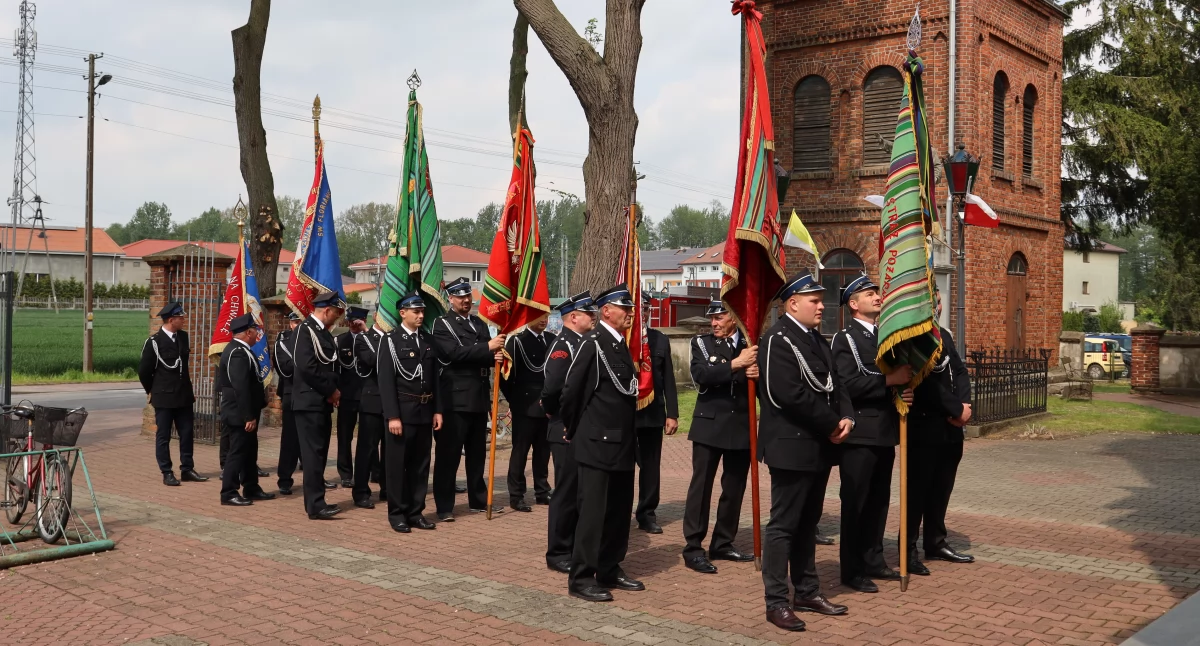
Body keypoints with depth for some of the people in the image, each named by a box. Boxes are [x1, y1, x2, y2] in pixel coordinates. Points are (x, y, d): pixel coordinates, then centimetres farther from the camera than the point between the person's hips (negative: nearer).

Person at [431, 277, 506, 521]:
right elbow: (455, 353, -18)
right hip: (456, 397, -7)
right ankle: (444, 506, 3)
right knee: (449, 453, -3)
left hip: (480, 397, 7)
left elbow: (487, 354, 14)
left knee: (477, 452, 15)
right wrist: (487, 348, -21)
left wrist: (494, 357, -9)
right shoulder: (442, 325, -4)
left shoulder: (480, 323, 17)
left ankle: (478, 500, 25)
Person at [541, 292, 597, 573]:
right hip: (568, 432, -9)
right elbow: (551, 389, -28)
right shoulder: (562, 346, -17)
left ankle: (578, 547, 26)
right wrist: (554, 414, -11)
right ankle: (558, 553, 11)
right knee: (567, 493, 0)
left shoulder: (585, 343, 12)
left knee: (583, 492, 15)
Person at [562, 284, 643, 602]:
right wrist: (574, 431, -1)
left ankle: (610, 570, 24)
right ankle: (581, 578, 3)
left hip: (622, 444, 8)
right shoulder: (593, 343, -13)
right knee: (593, 511, -4)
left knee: (619, 511, 13)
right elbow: (570, 390, -13)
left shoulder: (621, 345, 13)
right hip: (598, 444, -8)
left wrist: (630, 438, 18)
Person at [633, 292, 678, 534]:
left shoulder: (661, 340, 8)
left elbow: (668, 379, 7)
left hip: (652, 412, 3)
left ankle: (647, 514, 17)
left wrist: (672, 413, 3)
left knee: (651, 465, 7)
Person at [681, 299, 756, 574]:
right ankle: (693, 548, 3)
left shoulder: (751, 345, 5)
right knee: (701, 485, -1)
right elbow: (701, 375, -18)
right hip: (710, 425, -3)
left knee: (735, 487, 11)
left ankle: (723, 544, 24)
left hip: (741, 426, 3)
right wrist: (736, 364, -26)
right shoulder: (701, 343, -1)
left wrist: (758, 374, -20)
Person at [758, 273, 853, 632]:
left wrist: (846, 417, -5)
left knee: (807, 522, 16)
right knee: (784, 524, -2)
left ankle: (808, 592, 26)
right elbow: (790, 393, -24)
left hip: (818, 446, 9)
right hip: (792, 446, -9)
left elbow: (832, 384, 15)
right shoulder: (778, 339, -14)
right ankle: (777, 602, 4)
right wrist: (832, 425, -16)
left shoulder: (817, 339, 14)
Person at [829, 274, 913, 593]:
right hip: (859, 434, -7)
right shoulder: (845, 339, -8)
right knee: (855, 503, 0)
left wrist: (903, 392, 2)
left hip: (884, 432, 8)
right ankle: (852, 570, 8)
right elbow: (847, 385, -20)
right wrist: (889, 380, -22)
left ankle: (873, 560, 26)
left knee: (879, 501, 14)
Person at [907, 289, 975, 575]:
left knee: (942, 488, 13)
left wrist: (964, 405, -5)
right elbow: (925, 382, -19)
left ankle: (936, 543, 24)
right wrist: (957, 410, -14)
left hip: (951, 428, 8)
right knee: (918, 489, -2)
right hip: (924, 428, -8)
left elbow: (960, 371, 12)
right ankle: (908, 549, 6)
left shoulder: (944, 335, 16)